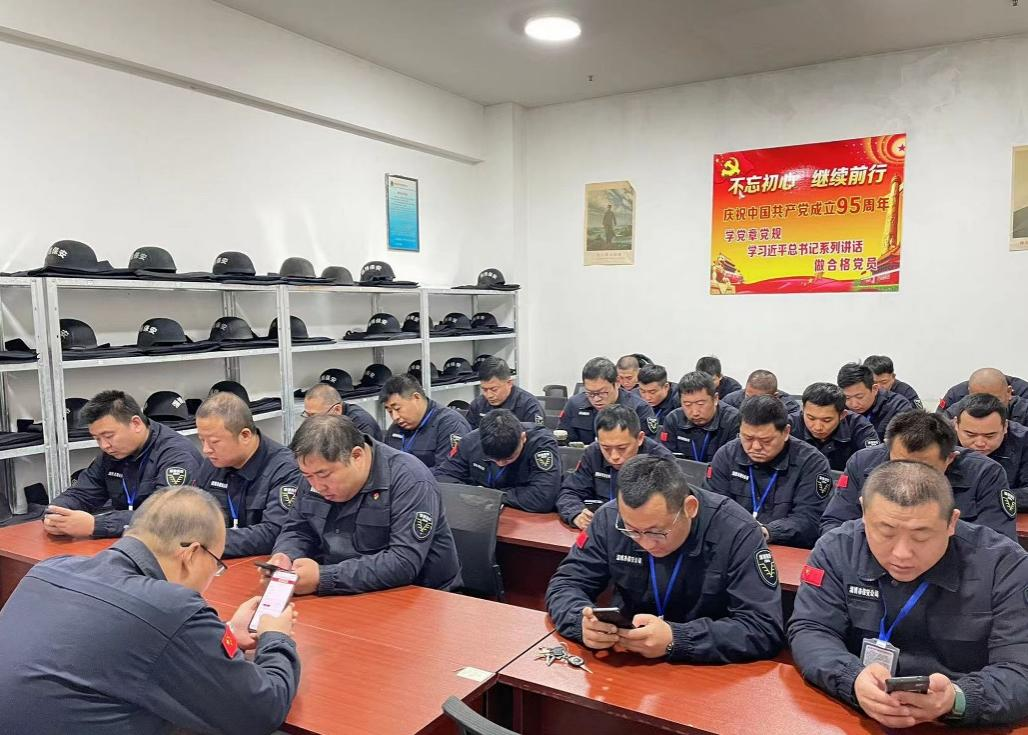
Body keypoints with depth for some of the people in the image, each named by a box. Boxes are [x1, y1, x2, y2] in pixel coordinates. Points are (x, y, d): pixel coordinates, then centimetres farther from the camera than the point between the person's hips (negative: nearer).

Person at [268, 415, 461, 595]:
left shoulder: (411, 480, -20)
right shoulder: (316, 473, 0)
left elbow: (405, 563, -27)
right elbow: (297, 530, 10)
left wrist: (323, 579, -30)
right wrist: (284, 557, -12)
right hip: (343, 597, 5)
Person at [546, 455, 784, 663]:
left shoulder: (736, 531, -19)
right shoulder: (610, 518, -11)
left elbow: (766, 628, -21)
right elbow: (565, 584, -3)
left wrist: (675, 639, -30)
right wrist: (583, 621, -24)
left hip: (708, 670, -1)